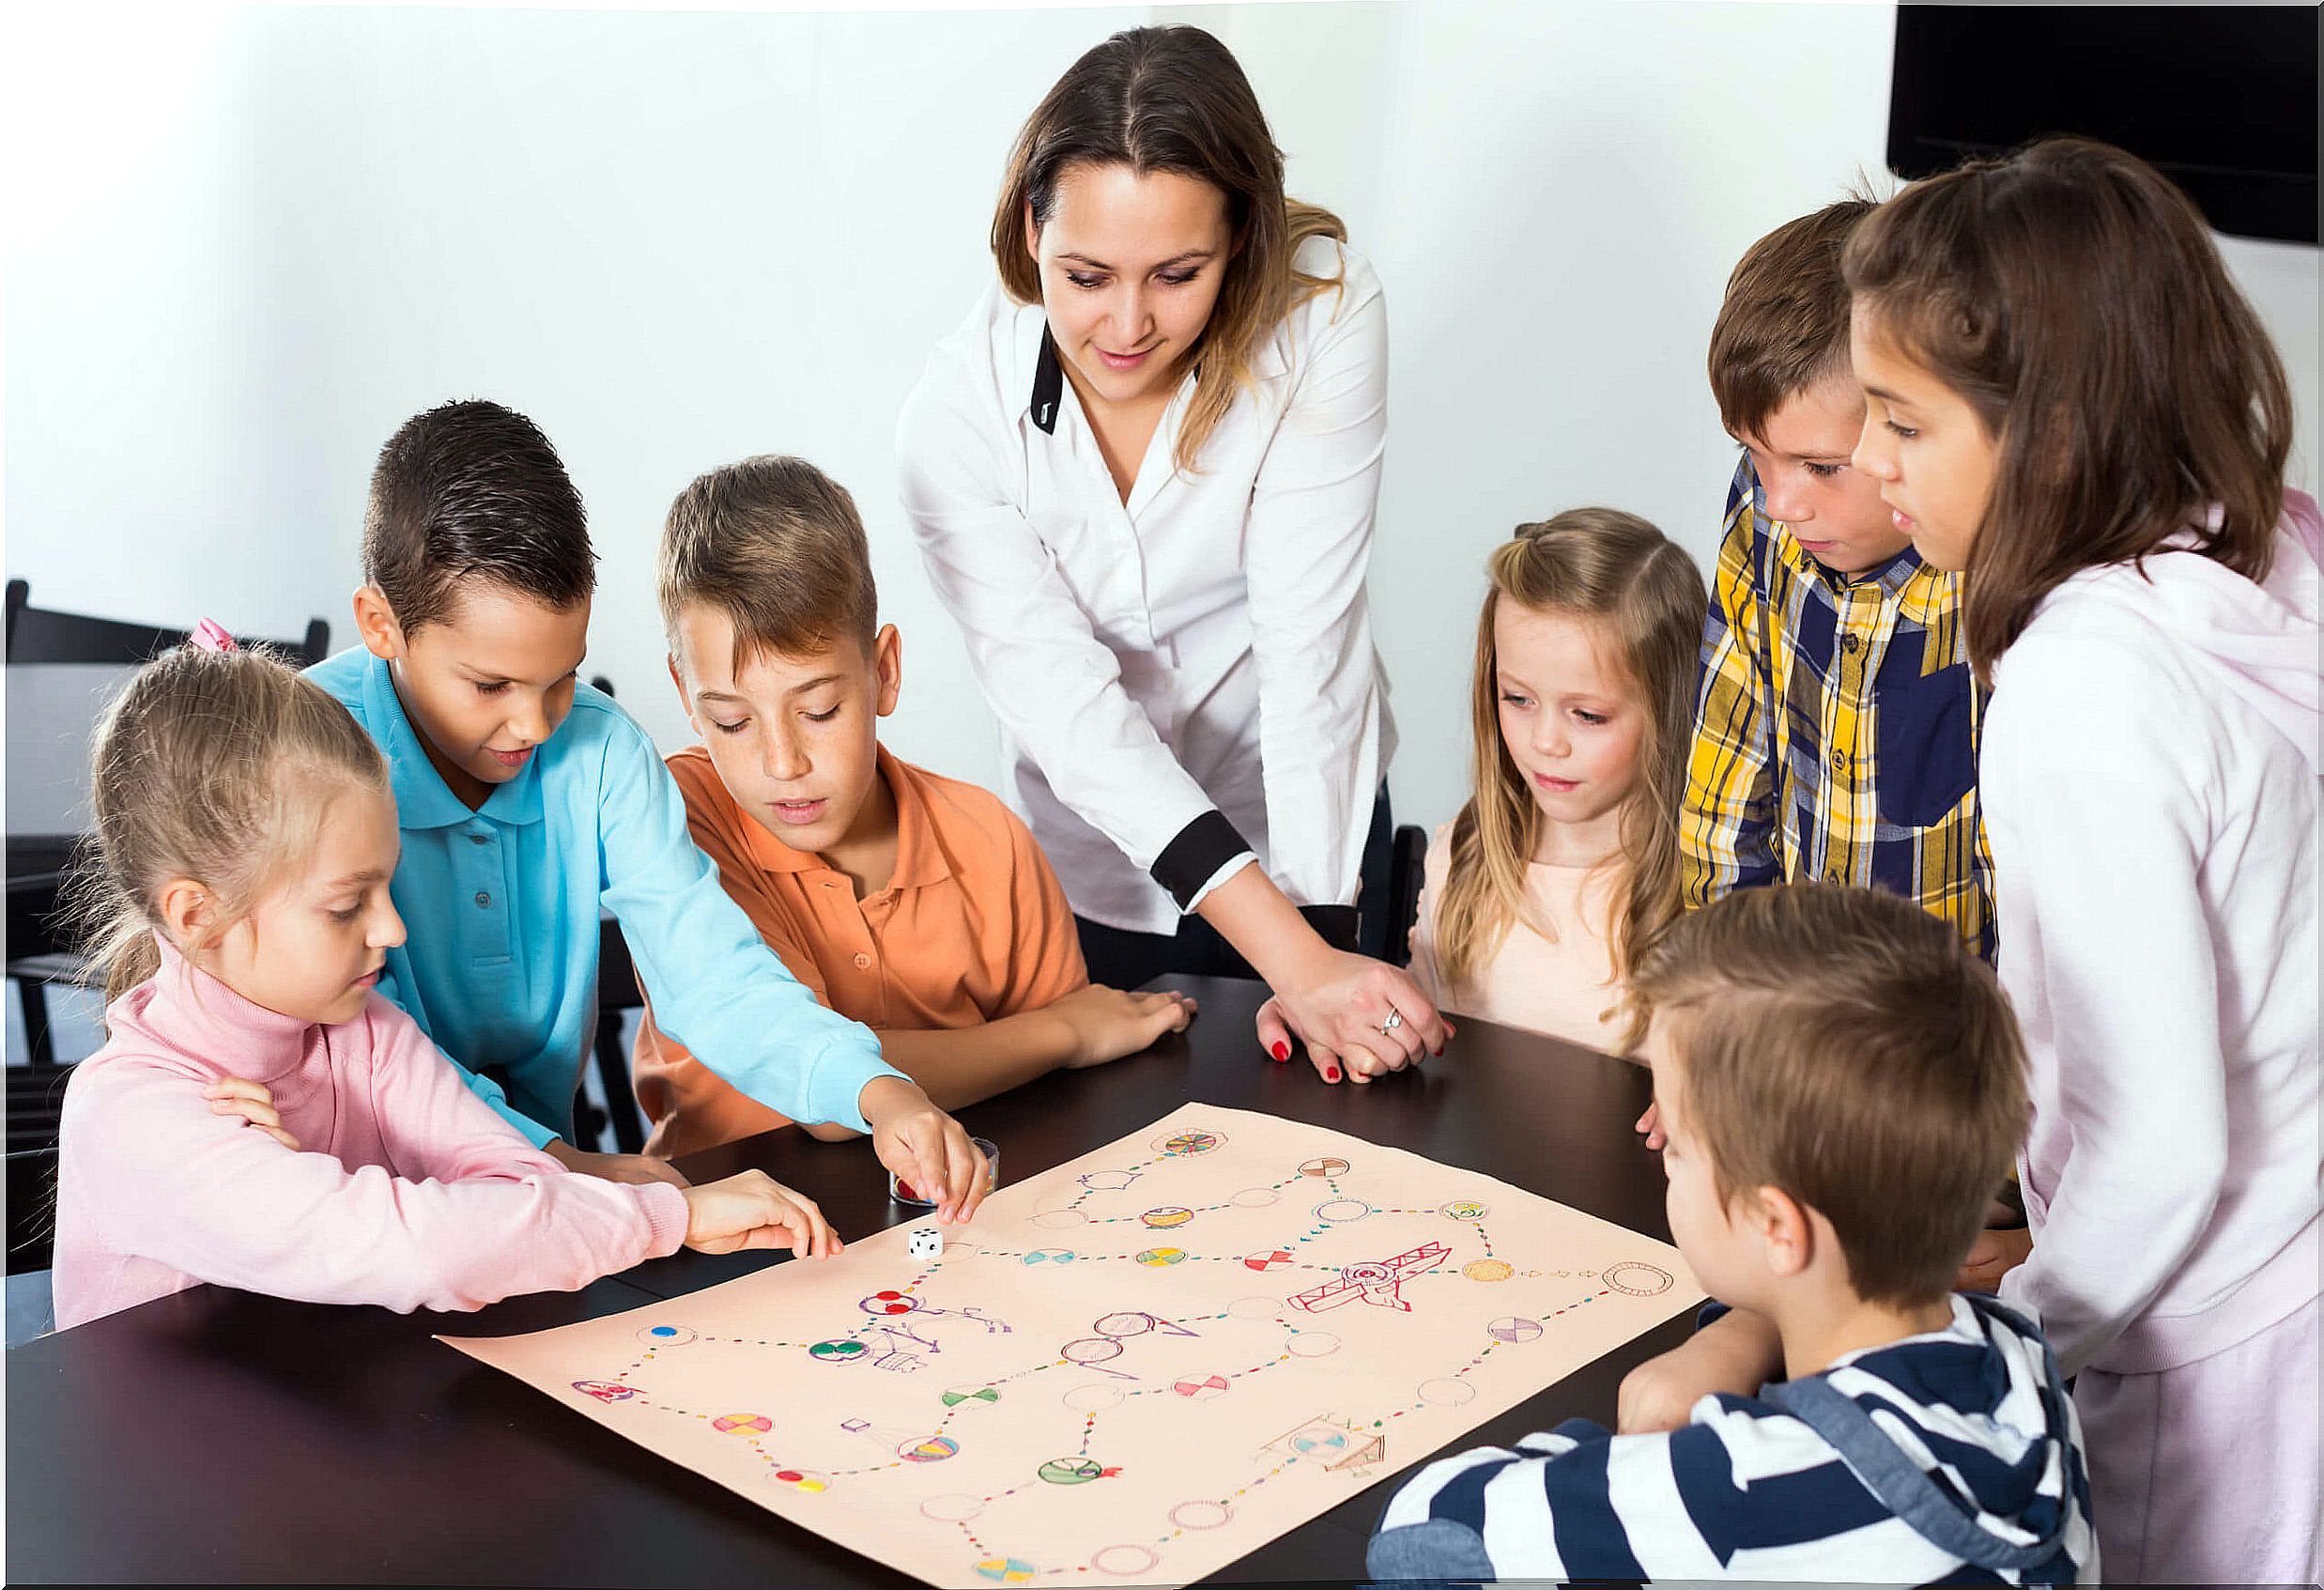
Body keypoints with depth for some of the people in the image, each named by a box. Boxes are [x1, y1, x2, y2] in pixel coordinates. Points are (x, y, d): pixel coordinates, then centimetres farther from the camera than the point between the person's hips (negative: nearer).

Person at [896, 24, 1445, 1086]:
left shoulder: (1320, 313, -23)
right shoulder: (957, 415, -23)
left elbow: (1306, 635, -25)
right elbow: (1063, 700, -28)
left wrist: (1323, 941, -31)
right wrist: (1292, 956, -37)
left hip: (1307, 826, 0)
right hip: (1088, 869, 0)